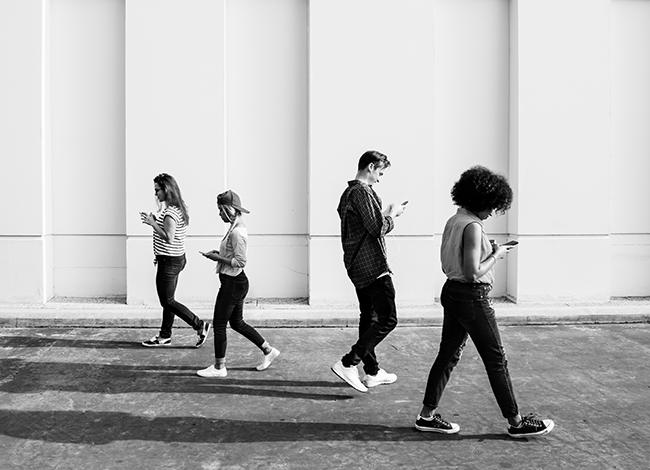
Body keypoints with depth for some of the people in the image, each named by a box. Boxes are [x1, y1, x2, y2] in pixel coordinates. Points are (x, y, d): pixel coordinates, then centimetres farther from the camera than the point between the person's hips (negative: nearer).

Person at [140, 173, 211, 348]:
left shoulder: (170, 212, -22)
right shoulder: (177, 208, 10)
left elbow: (169, 238, -29)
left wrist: (152, 223, -23)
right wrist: (154, 220, 13)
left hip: (169, 261, -10)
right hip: (175, 259, 10)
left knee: (167, 301, 0)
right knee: (168, 300, 16)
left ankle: (200, 325, 4)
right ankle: (165, 336, 26)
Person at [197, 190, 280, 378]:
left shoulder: (237, 232, -20)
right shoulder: (236, 228, 11)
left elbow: (240, 261, -23)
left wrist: (218, 258, -17)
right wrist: (219, 253, 7)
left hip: (233, 283, -10)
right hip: (235, 282, 10)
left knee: (219, 324, 1)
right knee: (237, 323, 19)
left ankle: (219, 367, 12)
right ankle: (268, 351, 26)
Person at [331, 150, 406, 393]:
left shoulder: (347, 192, 17)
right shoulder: (363, 191, -14)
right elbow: (378, 228, -20)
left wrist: (385, 213, 17)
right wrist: (392, 214, -3)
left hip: (356, 265, 11)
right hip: (372, 265, -11)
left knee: (369, 318, 15)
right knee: (387, 319, -7)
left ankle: (372, 372, 22)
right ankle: (348, 363, -11)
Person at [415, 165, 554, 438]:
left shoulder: (453, 221, 8)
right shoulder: (472, 226, -20)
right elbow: (473, 273, -24)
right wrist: (496, 255, -10)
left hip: (451, 292, 9)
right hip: (472, 297, -9)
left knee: (448, 354, 15)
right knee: (496, 359, 3)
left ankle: (427, 416, 20)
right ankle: (516, 422, 16)